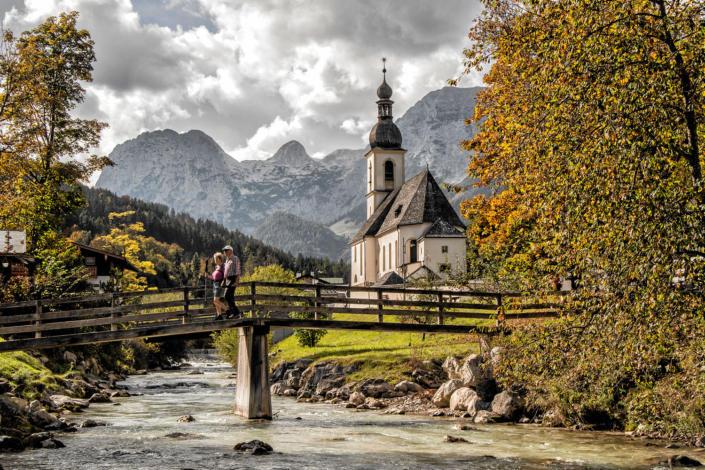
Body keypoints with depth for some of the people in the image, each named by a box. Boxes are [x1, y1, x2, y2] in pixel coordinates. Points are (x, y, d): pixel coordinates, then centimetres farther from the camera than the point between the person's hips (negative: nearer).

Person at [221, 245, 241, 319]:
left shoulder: (235, 259, -6)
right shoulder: (227, 260, 20)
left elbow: (238, 271, -12)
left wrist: (236, 281, -20)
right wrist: (223, 281, 18)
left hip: (233, 279, -9)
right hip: (228, 280, 9)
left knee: (227, 296, -18)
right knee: (230, 297, 6)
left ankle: (236, 311, -14)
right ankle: (235, 315, 8)